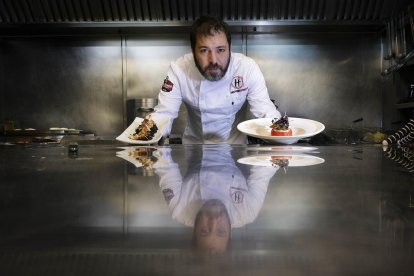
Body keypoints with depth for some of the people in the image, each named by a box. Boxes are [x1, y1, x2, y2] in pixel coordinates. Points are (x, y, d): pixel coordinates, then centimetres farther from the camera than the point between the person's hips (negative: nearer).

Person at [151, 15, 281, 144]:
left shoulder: (248, 68, -19)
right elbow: (164, 114, -17)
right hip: (194, 144, 0)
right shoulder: (179, 70, -18)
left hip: (235, 144, 0)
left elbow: (266, 112, -18)